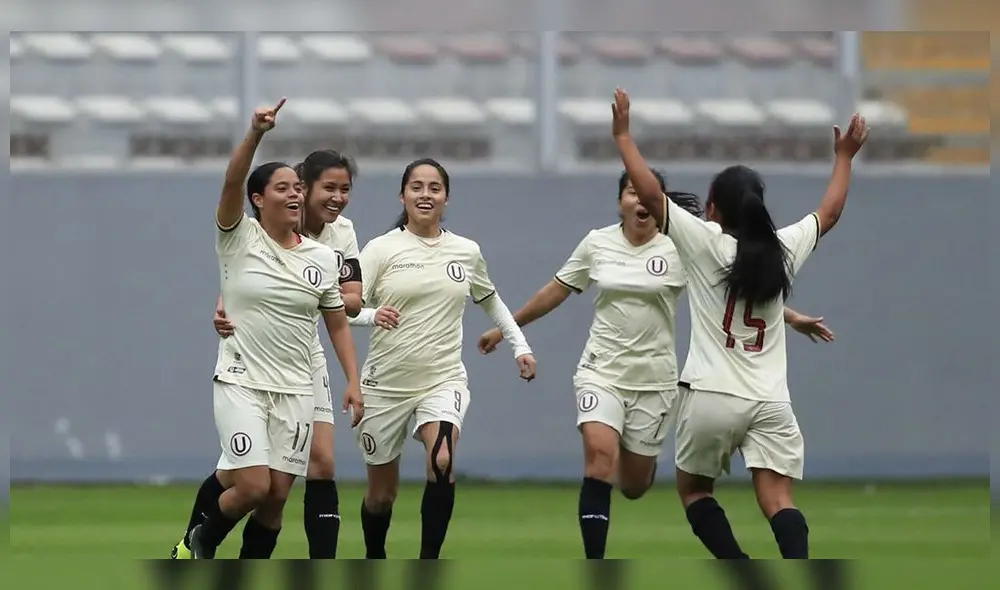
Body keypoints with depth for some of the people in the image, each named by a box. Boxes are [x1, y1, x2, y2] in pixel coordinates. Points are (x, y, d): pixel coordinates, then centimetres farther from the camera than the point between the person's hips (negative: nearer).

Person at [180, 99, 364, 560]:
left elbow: (338, 324, 13)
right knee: (253, 487, -14)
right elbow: (231, 184, -22)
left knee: (277, 495, 1)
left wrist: (353, 383, 3)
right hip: (241, 383, -4)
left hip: (295, 391, 4)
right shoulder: (239, 239, -5)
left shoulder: (322, 257, 6)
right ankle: (200, 543, 16)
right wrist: (256, 134, -37)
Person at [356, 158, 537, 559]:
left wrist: (520, 345, 18)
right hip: (386, 384, -1)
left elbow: (490, 300, 25)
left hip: (444, 379, 1)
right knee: (381, 492, 9)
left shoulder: (467, 252, 6)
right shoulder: (381, 250, -5)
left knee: (443, 462, -28)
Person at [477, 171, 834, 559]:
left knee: (633, 486, 7)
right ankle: (594, 568, -20)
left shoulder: (680, 249, -6)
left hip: (654, 378, 0)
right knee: (599, 456, -23)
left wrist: (789, 317, -9)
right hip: (601, 370, 0)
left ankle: (642, 457, 47)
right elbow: (556, 291, 11)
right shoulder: (597, 243, 0)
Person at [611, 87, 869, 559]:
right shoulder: (784, 250, 6)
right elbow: (829, 212, 24)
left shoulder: (705, 242, -5)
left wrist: (623, 136, 1)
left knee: (694, 489, 16)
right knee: (777, 501, -5)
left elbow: (649, 194, -8)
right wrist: (844, 157, 36)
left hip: (711, 395, -3)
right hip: (770, 400, 3)